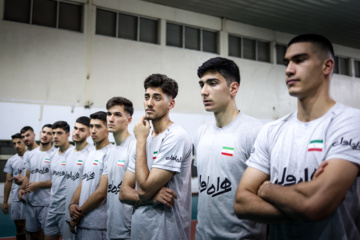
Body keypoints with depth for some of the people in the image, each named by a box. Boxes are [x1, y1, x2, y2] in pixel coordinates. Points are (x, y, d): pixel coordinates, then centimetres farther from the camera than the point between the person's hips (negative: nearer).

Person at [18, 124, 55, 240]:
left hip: (47, 204, -6)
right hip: (31, 202, 6)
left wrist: (38, 184, -14)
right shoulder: (31, 154, 11)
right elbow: (27, 176, 17)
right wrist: (22, 188, -1)